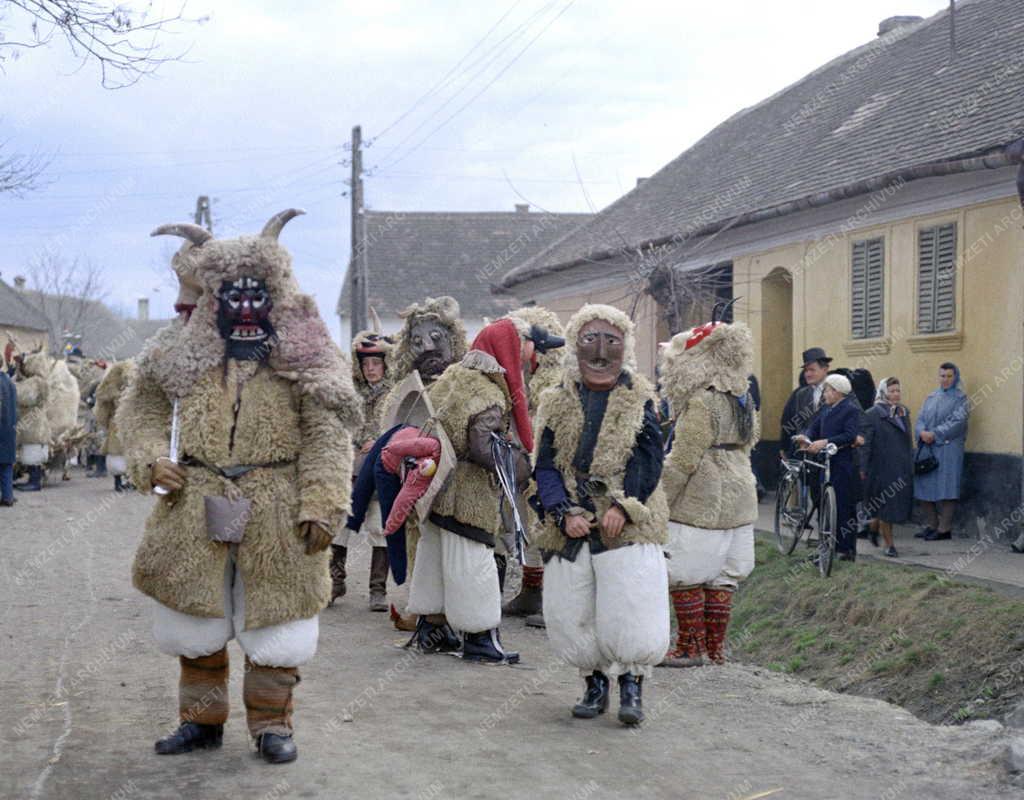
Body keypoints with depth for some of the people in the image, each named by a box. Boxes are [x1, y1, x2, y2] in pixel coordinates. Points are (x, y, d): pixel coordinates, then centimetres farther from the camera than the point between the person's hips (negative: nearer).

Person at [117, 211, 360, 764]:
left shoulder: (303, 356, -3)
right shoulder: (181, 352, 6)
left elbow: (328, 436, -8)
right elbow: (141, 408, 14)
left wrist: (320, 505, -17)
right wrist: (152, 460, -4)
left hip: (276, 510, -3)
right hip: (195, 505, 3)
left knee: (274, 616, 4)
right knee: (194, 616, 12)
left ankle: (271, 723, 19)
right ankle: (201, 719, 27)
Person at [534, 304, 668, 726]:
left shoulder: (639, 398, 5)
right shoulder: (557, 402, 10)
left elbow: (648, 458, -3)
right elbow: (546, 467, 4)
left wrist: (624, 507, -16)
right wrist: (564, 513, -11)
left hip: (628, 523, -2)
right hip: (571, 526, 2)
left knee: (629, 611, -10)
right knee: (570, 614, 3)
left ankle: (631, 681, 12)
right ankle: (595, 682, 23)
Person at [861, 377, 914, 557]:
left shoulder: (904, 412, 11)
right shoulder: (873, 414, -7)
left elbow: (909, 441, 17)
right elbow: (866, 443, -8)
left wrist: (911, 464, 15)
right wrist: (863, 468, -12)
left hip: (902, 469, 6)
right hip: (881, 469, -6)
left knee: (900, 505, 8)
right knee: (885, 507, 0)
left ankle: (874, 527, 32)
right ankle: (889, 544, 11)